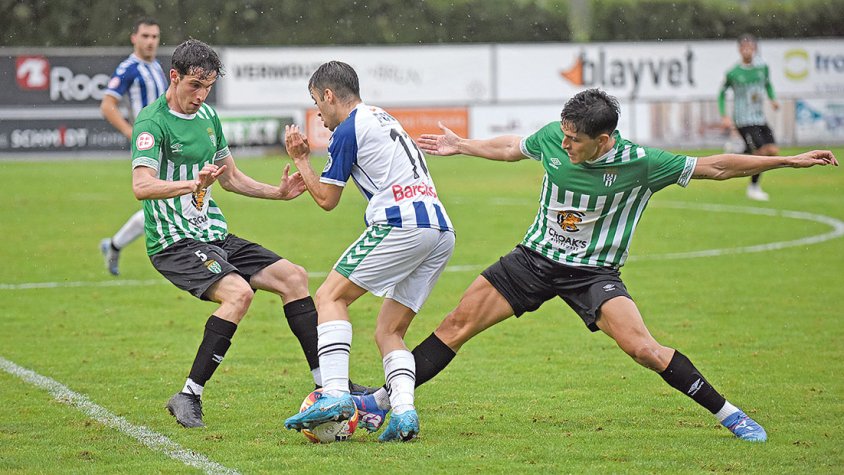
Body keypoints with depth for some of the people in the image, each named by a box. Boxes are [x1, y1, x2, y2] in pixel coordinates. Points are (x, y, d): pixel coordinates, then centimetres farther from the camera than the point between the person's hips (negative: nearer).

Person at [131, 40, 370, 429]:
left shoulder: (208, 117, 13)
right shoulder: (152, 122, -13)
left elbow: (230, 178, 26)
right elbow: (142, 186, -28)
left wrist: (278, 192, 13)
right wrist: (194, 184, -42)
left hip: (215, 237, 8)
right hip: (173, 242, -8)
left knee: (293, 277, 1)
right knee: (238, 292, -29)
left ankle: (326, 384, 7)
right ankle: (189, 396, -23)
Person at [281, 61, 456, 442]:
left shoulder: (348, 130, 1)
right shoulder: (383, 119, 27)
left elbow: (326, 198, 6)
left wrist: (300, 160, 20)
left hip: (401, 224, -9)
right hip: (441, 230, 9)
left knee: (330, 296, -4)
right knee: (389, 332, 11)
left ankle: (335, 393, -21)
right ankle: (403, 411, -11)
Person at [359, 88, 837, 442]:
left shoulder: (638, 162, -20)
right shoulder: (552, 137, -11)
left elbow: (714, 167, -13)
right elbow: (512, 148, 14)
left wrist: (789, 160, -16)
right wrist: (462, 146, 24)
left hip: (594, 271, -4)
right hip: (536, 258, 4)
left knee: (644, 348, -22)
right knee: (458, 324, -3)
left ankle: (729, 414, -7)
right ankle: (384, 399, 8)